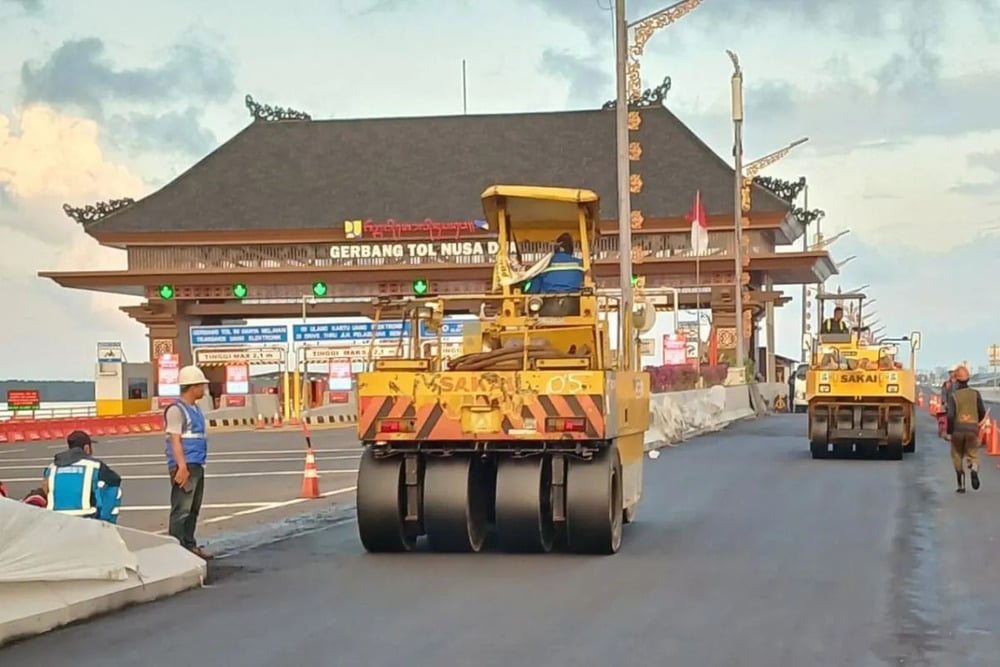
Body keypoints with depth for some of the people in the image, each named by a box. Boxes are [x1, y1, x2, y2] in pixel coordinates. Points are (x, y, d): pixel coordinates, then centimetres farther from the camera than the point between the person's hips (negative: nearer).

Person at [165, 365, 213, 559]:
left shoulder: (195, 409, 18)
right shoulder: (176, 410, -11)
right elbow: (175, 440, -16)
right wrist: (182, 467, -22)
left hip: (197, 466, 10)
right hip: (185, 467, -10)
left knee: (193, 509, 13)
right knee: (181, 510, -10)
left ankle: (189, 546, 20)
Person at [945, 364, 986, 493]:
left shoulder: (953, 395, -6)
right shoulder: (975, 394, 0)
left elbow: (950, 415, -13)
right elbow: (982, 412, 3)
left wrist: (949, 432, -4)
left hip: (957, 429, -1)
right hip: (972, 429, 1)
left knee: (958, 457, 14)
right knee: (973, 456, 9)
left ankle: (961, 485, 14)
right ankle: (974, 469, -25)